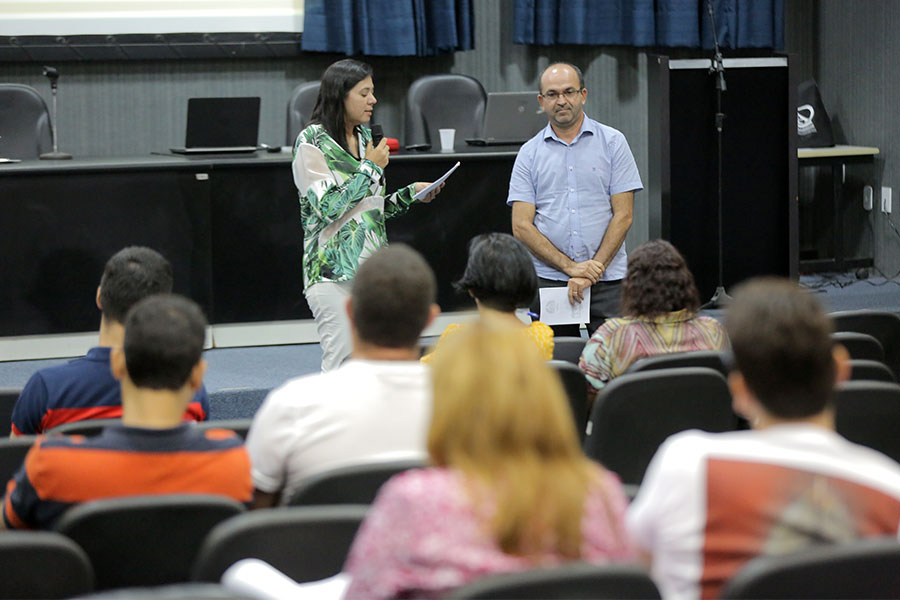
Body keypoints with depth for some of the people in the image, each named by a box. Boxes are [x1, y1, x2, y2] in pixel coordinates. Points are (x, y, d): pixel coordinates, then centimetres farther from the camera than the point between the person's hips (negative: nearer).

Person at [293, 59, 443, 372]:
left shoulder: (365, 137, 15)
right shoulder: (312, 143, -8)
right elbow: (329, 208, -17)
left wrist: (410, 193, 8)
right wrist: (370, 168, -11)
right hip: (334, 271, -7)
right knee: (341, 366, -11)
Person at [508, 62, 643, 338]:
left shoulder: (612, 142, 6)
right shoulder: (529, 154, 8)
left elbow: (623, 215, 1)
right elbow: (522, 227, 1)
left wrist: (594, 269, -9)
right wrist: (570, 266, -10)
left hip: (607, 281, -1)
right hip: (549, 281, 1)